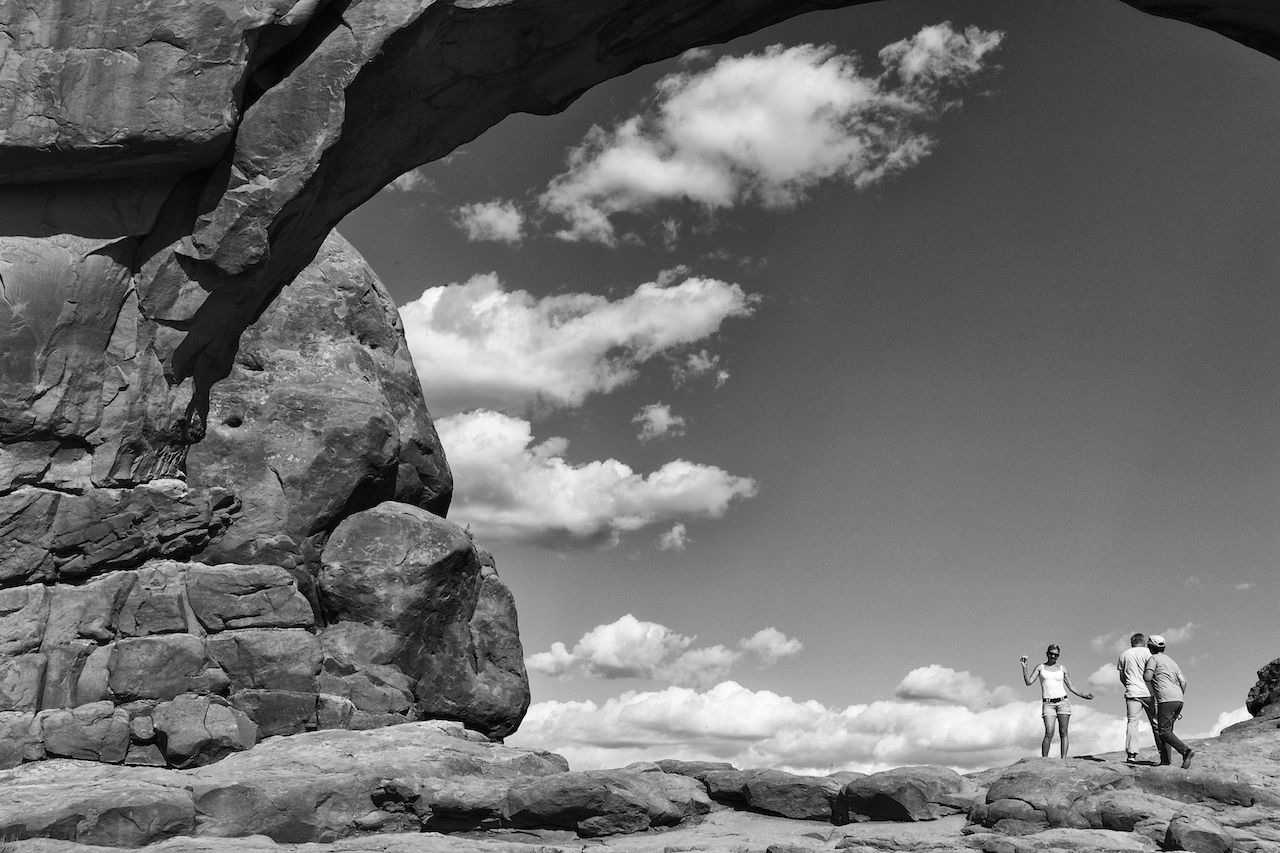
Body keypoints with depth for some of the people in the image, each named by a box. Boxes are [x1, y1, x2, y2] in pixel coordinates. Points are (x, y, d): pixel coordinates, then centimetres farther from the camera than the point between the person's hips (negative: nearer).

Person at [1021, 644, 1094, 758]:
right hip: (1048, 704, -2)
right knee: (1049, 733, -14)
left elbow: (1071, 687, 14)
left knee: (1063, 732, -3)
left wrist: (1083, 695, 1)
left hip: (1063, 702, 2)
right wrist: (1024, 667, -8)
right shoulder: (1040, 667, 10)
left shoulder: (1062, 669, 12)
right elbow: (1028, 682, 2)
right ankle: (1044, 759, -8)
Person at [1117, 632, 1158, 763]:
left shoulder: (1123, 655, 12)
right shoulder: (1146, 652, 1)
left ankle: (1131, 753, -14)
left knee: (1132, 722, -3)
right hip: (1148, 692, -2)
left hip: (1132, 693, 2)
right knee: (1156, 722, 6)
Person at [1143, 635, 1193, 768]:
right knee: (1166, 729, 13)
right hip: (1178, 700, 8)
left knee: (1164, 732, -10)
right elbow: (1183, 682, 16)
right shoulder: (1172, 662, 24)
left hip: (1166, 699, -8)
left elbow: (1147, 677, -11)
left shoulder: (1154, 658, 2)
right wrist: (1178, 707, 20)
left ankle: (1186, 751, -28)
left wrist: (1144, 670, 13)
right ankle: (1165, 760, 6)